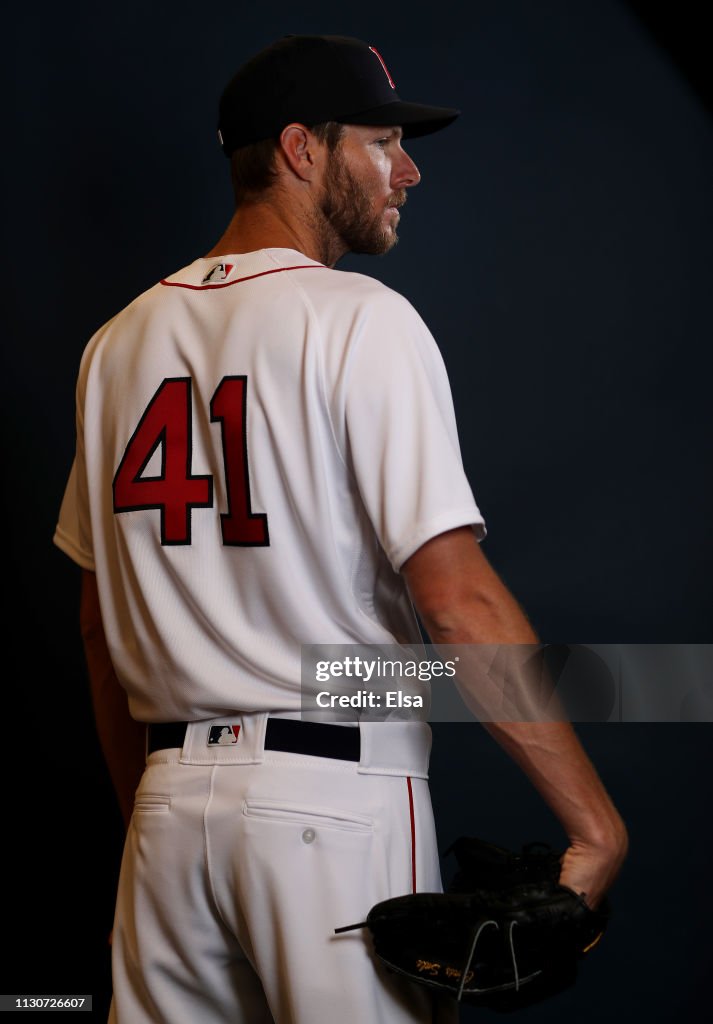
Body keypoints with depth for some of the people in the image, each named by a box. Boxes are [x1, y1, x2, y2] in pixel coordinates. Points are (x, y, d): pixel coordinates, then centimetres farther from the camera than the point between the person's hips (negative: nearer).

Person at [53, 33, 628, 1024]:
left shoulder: (120, 341, 11)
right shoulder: (362, 319, -8)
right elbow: (455, 594, -17)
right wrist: (597, 822, -14)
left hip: (171, 794, 6)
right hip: (338, 794, -6)